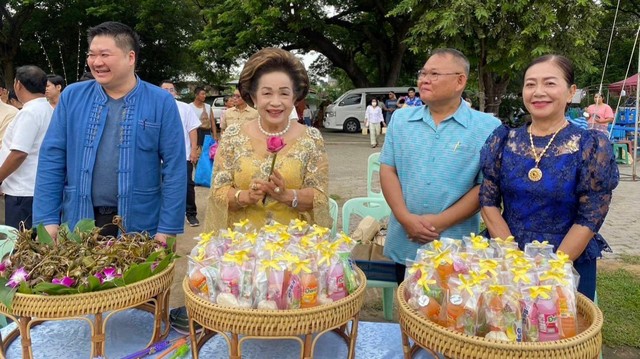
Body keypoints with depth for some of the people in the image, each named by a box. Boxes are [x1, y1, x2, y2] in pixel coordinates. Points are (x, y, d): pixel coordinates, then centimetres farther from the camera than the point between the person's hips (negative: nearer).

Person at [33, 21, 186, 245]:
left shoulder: (162, 102, -5)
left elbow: (174, 168, -7)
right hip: (78, 223, 3)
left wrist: (167, 229, -11)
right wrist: (47, 219, -4)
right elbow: (51, 159, 3)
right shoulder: (71, 96, 3)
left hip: (139, 226, -2)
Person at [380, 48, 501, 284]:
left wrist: (441, 221, -15)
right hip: (404, 245, 3)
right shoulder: (401, 119, 6)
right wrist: (405, 218, -11)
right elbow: (387, 170, 2)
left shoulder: (488, 127, -5)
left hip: (457, 250, -3)